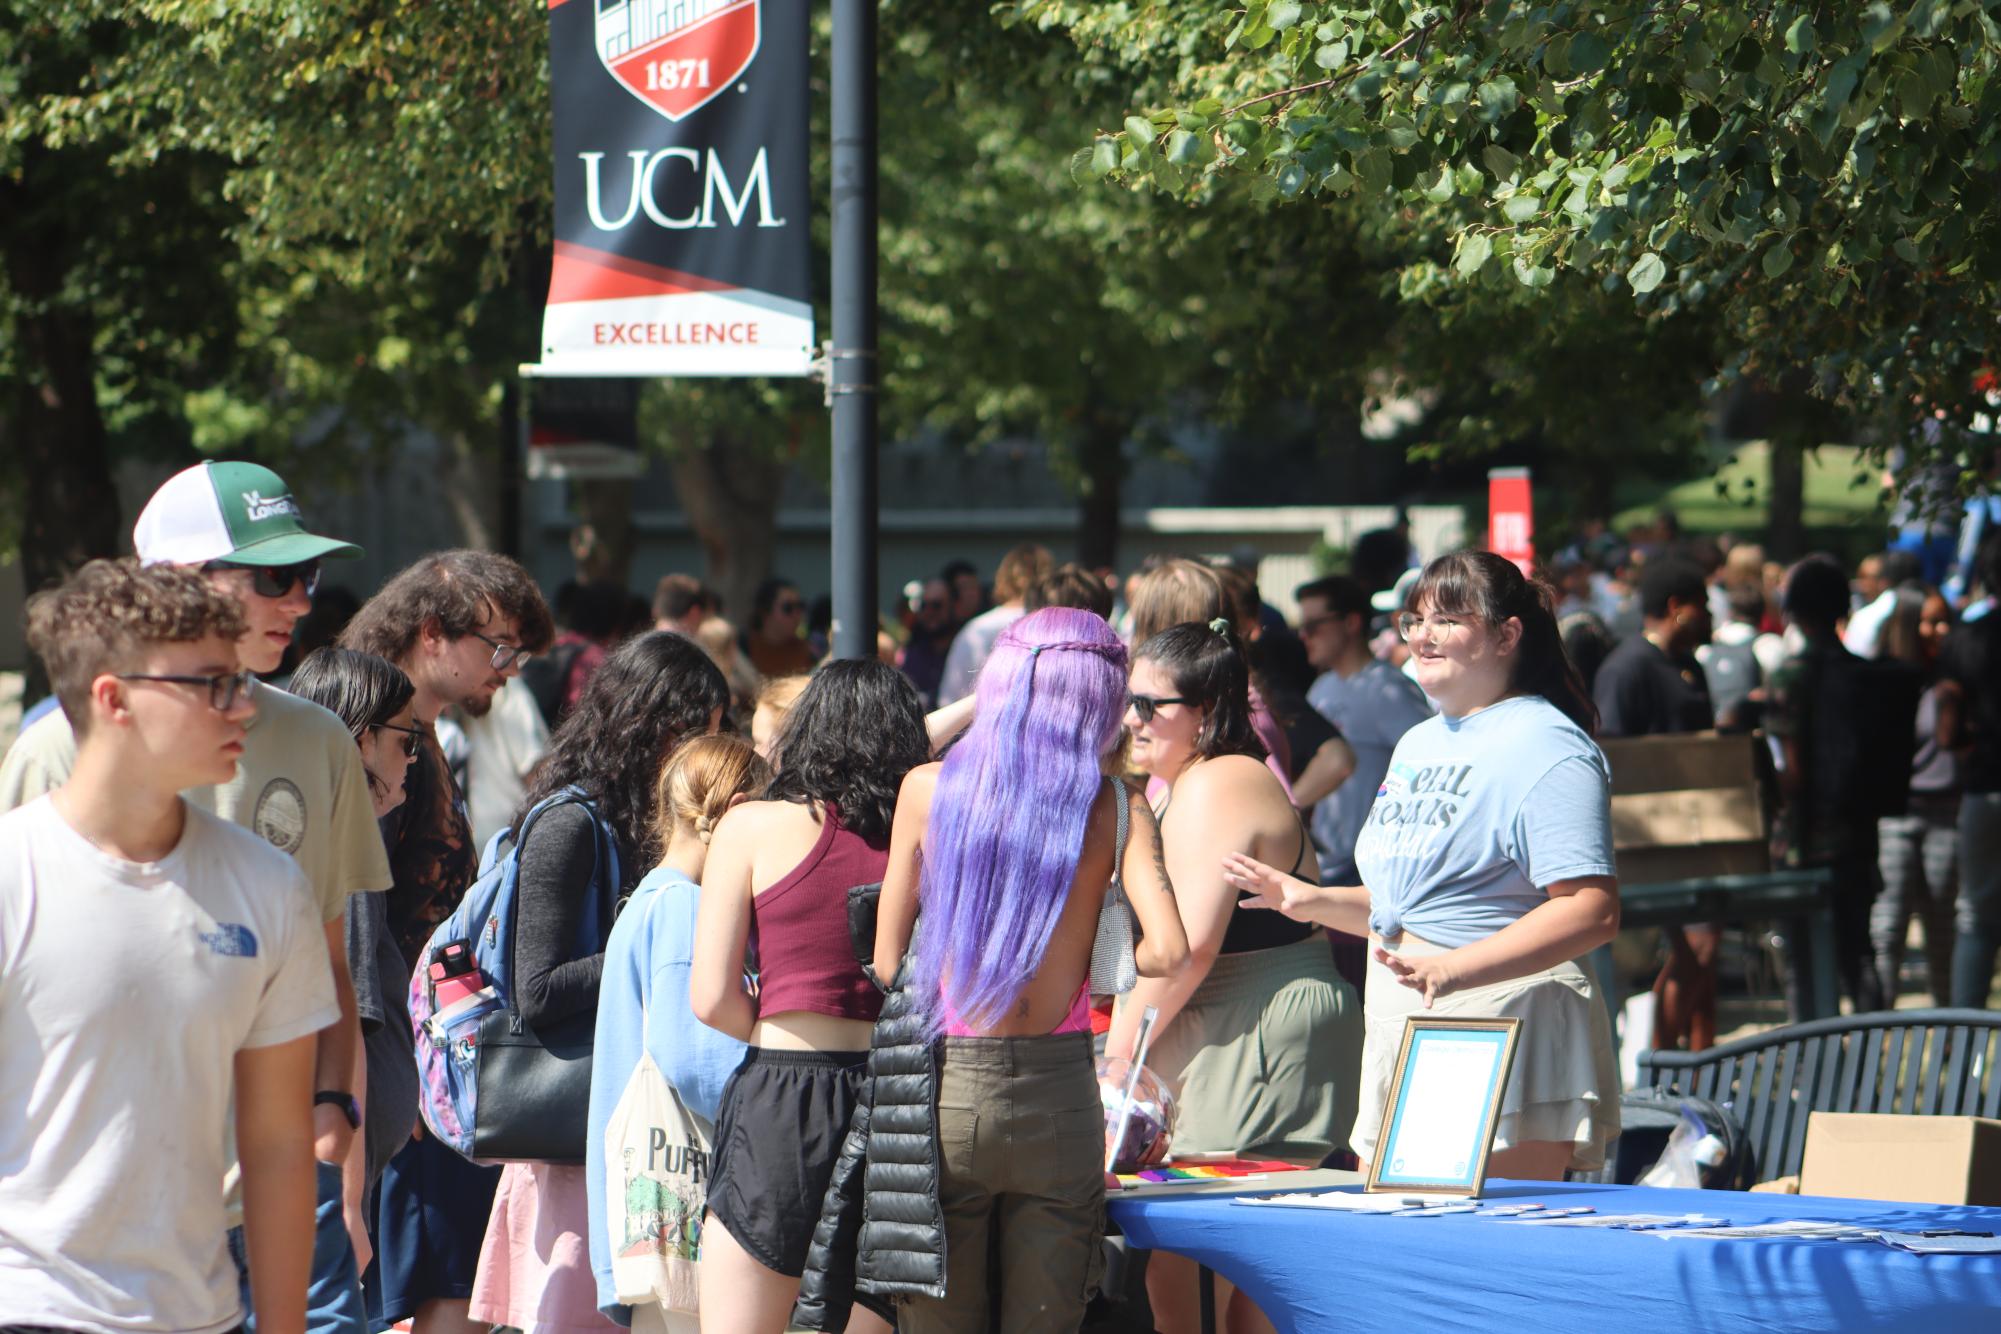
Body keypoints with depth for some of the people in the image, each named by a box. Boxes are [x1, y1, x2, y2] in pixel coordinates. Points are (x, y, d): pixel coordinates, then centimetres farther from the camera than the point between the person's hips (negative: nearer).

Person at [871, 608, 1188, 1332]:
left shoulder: (927, 789, -1)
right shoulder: (1115, 806, -2)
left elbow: (885, 959, 3)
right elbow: (1168, 949, -12)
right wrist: (1096, 962, 10)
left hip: (945, 1088, 0)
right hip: (1058, 1094, 0)